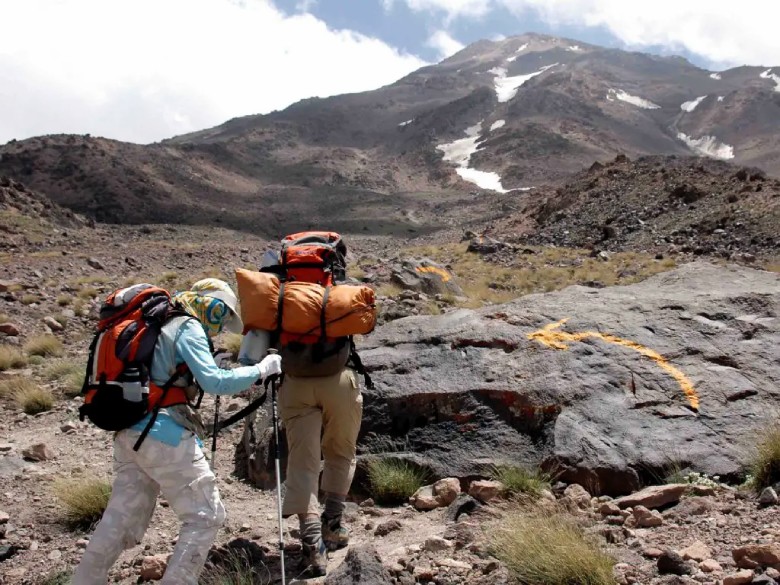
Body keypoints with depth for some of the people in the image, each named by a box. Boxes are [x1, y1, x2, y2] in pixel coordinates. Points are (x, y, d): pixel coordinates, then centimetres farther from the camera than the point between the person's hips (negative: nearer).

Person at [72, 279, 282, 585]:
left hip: (129, 434, 9)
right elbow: (214, 381, -16)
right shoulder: (188, 327, -7)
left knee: (121, 521, 18)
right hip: (163, 436, -9)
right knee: (205, 517, 2)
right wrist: (261, 369, -7)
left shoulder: (161, 323, 19)